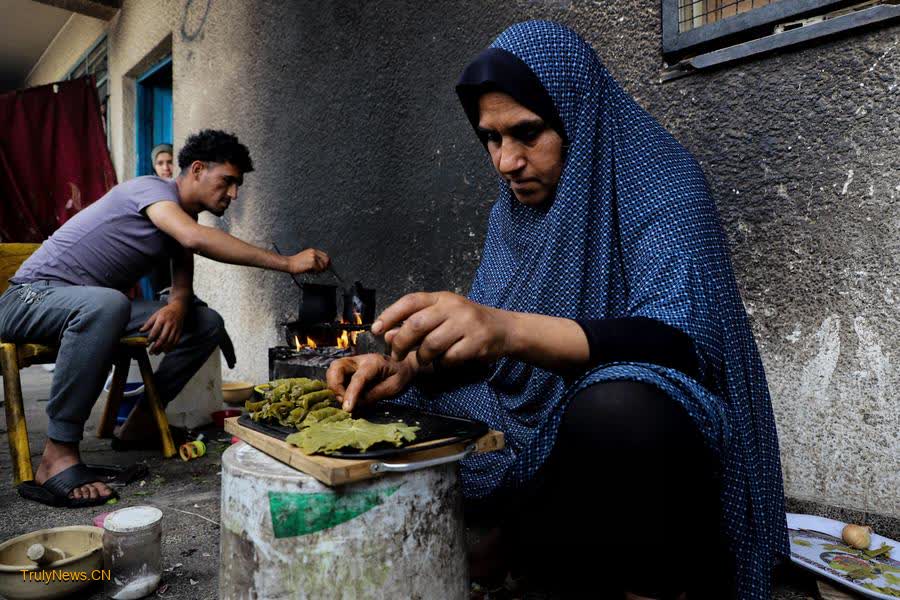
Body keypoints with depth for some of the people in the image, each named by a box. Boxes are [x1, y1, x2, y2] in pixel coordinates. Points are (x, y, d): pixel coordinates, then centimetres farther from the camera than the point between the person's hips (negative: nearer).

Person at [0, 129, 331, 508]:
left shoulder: (182, 219, 9)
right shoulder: (151, 189, -18)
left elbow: (184, 287, 3)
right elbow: (196, 239, -39)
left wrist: (177, 306, -23)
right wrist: (288, 263, -40)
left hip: (97, 306, 8)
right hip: (32, 297, -8)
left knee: (207, 323, -5)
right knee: (105, 303, -42)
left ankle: (140, 423, 6)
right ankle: (58, 458, -33)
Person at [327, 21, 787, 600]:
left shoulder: (656, 182, -13)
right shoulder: (514, 210, 5)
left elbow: (678, 338, -28)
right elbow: (482, 341, 7)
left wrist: (512, 329, -43)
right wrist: (405, 367, -14)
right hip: (535, 434, 6)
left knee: (615, 411, -39)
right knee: (389, 413, 0)